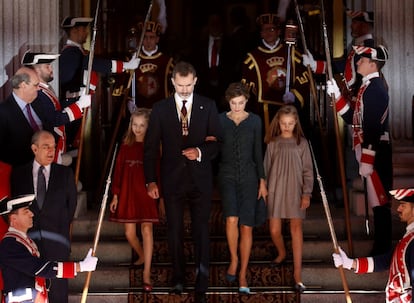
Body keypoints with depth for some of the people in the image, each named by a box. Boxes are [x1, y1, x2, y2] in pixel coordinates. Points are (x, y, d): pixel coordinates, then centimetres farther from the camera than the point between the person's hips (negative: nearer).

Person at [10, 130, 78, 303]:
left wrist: (62, 225, 11)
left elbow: (72, 202, 12)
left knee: (58, 288, 0)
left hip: (56, 240, 0)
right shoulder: (19, 174, 7)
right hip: (28, 239, 0)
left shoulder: (65, 173, 8)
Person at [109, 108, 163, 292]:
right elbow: (118, 169, 7)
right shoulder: (126, 145, 6)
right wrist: (116, 195, 5)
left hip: (146, 192, -3)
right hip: (128, 192, 3)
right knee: (129, 233, 5)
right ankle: (142, 257, 35)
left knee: (146, 229, -8)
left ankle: (146, 273, -6)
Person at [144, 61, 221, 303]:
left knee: (202, 233, -1)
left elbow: (216, 142, 0)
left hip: (200, 180, -1)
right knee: (175, 231, 11)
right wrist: (151, 180, -4)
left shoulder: (208, 106, 1)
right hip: (172, 180, 1)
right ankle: (179, 276, 28)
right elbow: (151, 147, 2)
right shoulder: (161, 109, 2)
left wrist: (200, 152, -21)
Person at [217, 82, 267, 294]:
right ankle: (233, 259, 1)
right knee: (232, 219, -23)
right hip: (227, 175, -1)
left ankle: (243, 275, 7)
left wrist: (262, 181, 2)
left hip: (249, 177, 1)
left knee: (246, 226, -1)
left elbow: (258, 152, 6)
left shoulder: (255, 121, 3)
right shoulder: (219, 120, 2)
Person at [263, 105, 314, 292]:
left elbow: (308, 170, 0)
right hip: (275, 190, 1)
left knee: (296, 228, -4)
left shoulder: (301, 143, 1)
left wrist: (307, 193, -7)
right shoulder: (273, 143, 3)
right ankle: (281, 254, 35)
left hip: (295, 191, -1)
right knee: (274, 230, 2)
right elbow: (266, 169, 7)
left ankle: (297, 272, -4)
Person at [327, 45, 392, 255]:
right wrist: (336, 95, 12)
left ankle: (382, 250, -1)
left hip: (375, 154, -10)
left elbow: (373, 129, -22)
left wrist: (366, 161, -23)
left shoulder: (375, 89, -16)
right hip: (370, 155, 10)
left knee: (380, 203, -5)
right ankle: (381, 248, 21)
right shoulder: (368, 87, 16)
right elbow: (353, 119, 20)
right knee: (378, 202, 14)